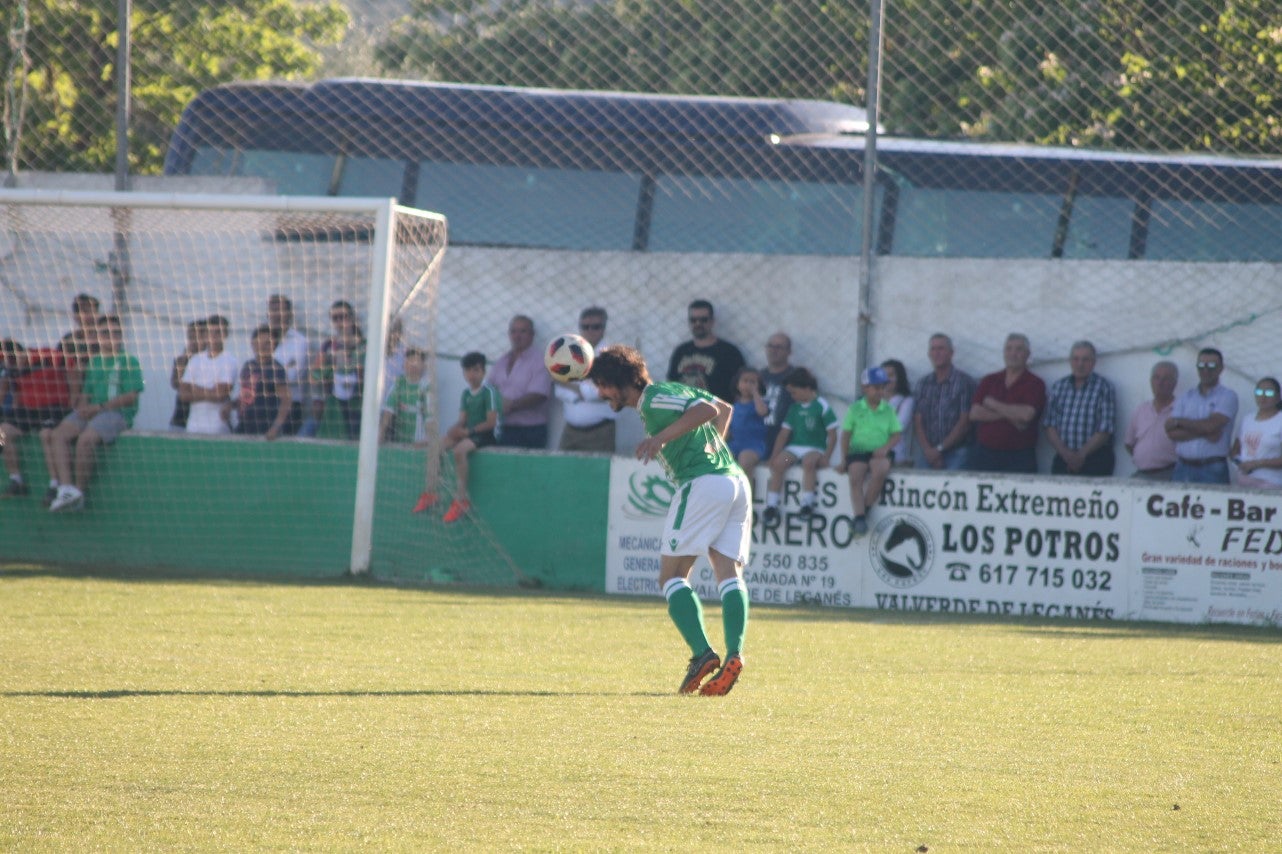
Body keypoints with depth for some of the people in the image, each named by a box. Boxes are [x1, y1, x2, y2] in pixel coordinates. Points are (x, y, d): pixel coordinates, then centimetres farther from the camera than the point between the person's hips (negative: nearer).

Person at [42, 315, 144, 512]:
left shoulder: (129, 362, 3)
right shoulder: (92, 362, 22)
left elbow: (131, 396, -7)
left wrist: (99, 407, -14)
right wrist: (82, 407, -4)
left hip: (117, 413, -6)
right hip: (89, 413, 6)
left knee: (86, 438, -33)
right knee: (58, 434, -19)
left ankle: (80, 490, -22)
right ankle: (66, 487, -30)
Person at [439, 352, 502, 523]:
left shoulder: (489, 392, -8)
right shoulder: (466, 393, 15)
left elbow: (491, 422, -14)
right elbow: (462, 420, 12)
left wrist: (468, 431, -19)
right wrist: (454, 430, -10)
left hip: (486, 435, -8)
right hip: (468, 434, 8)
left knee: (459, 449, -35)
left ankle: (462, 500, -32)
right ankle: (431, 494, -5)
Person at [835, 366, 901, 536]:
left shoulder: (888, 410, 10)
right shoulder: (855, 409, 8)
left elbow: (896, 435, 8)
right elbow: (846, 435, 8)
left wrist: (886, 447, -12)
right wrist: (843, 459, -1)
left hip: (879, 453, 0)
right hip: (858, 451, 0)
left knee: (881, 469, -34)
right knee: (855, 476, -30)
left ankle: (866, 509, -18)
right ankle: (859, 517, -33)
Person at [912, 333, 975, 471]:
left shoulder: (964, 382, 0)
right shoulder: (922, 384, 13)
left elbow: (964, 422, -5)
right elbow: (917, 422, 8)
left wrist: (940, 449, -8)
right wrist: (928, 450, -8)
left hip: (955, 454, -4)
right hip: (927, 453, 4)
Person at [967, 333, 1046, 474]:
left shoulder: (1034, 384, 0)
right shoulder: (989, 381, 13)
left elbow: (1026, 415, -15)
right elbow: (974, 413, 1)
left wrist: (993, 405, -4)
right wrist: (1009, 415, -10)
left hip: (1018, 456, -4)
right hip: (985, 451, 4)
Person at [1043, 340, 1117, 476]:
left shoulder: (1104, 388, 1)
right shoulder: (1058, 386, 12)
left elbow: (1105, 430, -6)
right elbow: (1049, 425, 7)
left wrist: (1082, 454, -14)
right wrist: (1065, 452, -8)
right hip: (1063, 460, 3)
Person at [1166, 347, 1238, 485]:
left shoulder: (1227, 397, 3)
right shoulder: (1185, 398, 15)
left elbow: (1212, 425, -12)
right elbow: (1172, 433, 2)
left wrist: (1179, 422, 0)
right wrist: (1203, 433, -12)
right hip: (1183, 467, 4)